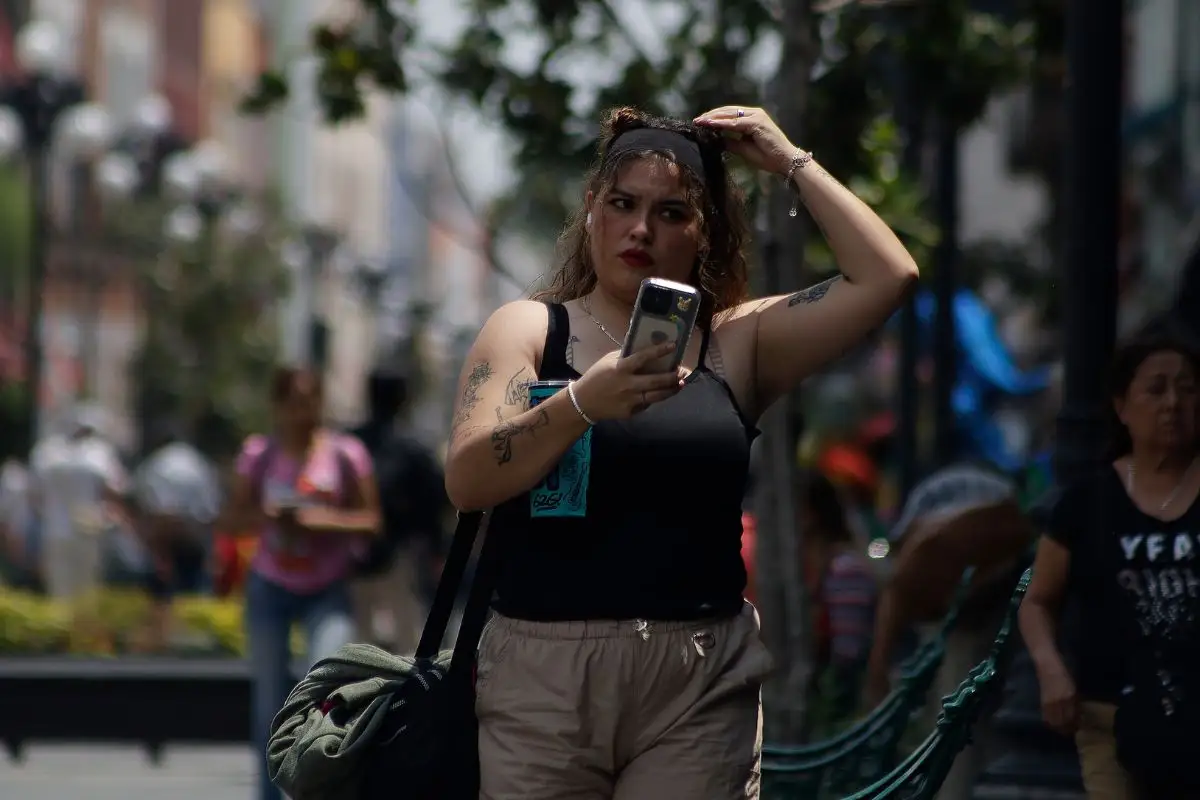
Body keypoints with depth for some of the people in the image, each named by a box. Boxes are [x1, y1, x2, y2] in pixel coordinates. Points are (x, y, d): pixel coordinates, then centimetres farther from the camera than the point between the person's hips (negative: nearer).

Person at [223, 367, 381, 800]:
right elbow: (234, 518, 2)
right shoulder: (259, 454, -1)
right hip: (270, 586, 2)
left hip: (327, 590, -2)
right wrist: (265, 517, -19)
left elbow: (370, 520, -4)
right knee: (269, 696, 6)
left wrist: (328, 520, -22)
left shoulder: (345, 453, -6)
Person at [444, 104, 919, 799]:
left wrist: (791, 162, 8)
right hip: (544, 669, -1)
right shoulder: (528, 330, 7)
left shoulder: (738, 343, 10)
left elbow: (888, 277, 2)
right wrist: (583, 404, -22)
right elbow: (467, 481, -7)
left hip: (701, 685, 1)